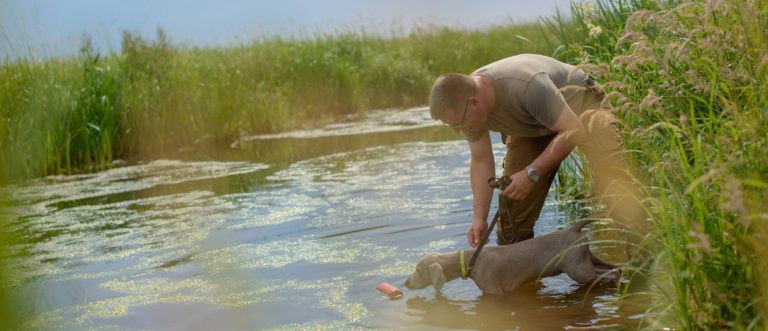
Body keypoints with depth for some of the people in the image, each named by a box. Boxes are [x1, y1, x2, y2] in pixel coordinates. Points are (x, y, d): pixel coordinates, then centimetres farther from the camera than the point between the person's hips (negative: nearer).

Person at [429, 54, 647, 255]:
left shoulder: (526, 85, -39)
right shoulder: (466, 107, -18)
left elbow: (573, 132, -33)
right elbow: (481, 160, -7)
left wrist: (531, 173, -37)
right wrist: (479, 219, -14)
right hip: (534, 125, 6)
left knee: (612, 178, -24)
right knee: (513, 197, -4)